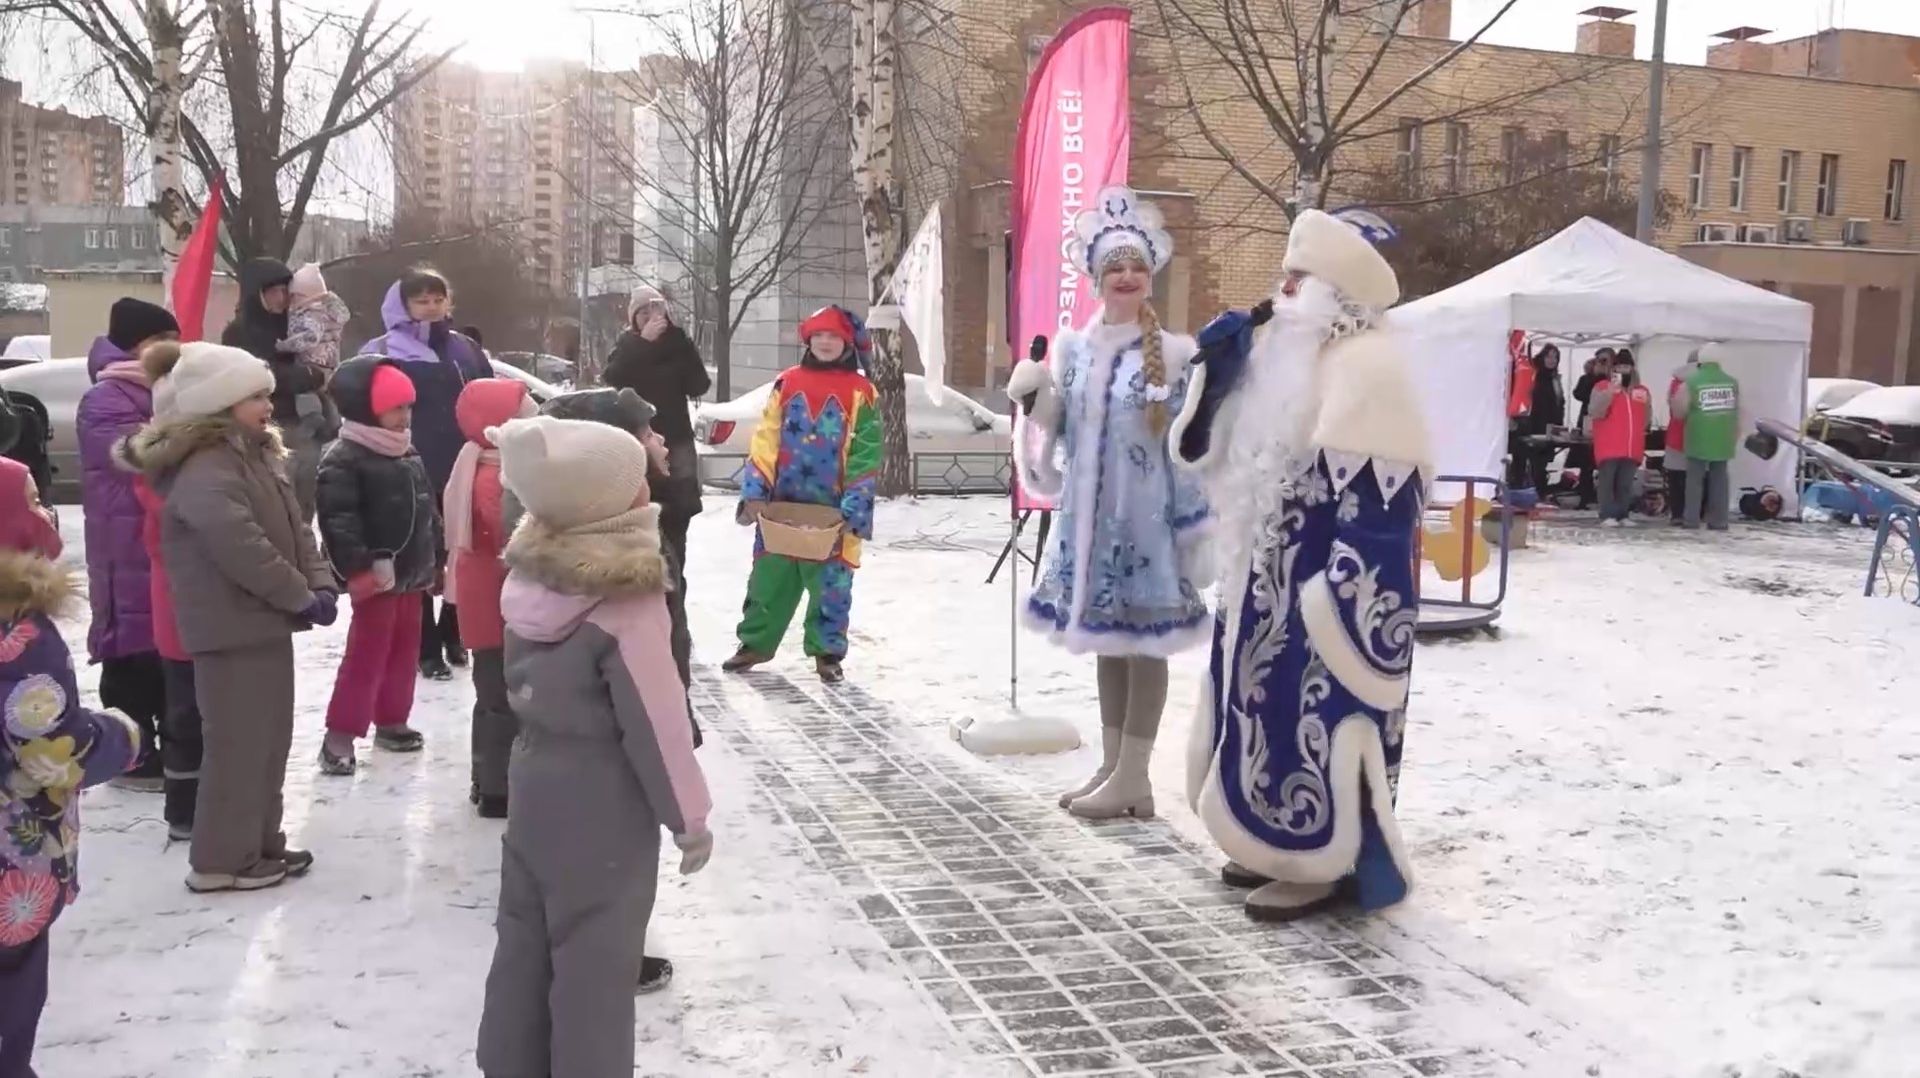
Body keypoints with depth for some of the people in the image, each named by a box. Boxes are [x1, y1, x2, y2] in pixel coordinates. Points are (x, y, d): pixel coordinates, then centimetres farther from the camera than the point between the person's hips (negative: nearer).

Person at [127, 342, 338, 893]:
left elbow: (294, 529, 13)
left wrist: (320, 583, -2)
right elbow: (241, 547, -27)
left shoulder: (258, 456, 15)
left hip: (265, 623, 10)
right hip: (232, 628, -10)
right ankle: (220, 859, 5)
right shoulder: (205, 470, -18)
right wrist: (301, 596, -19)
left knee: (270, 739, 15)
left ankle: (261, 845, 26)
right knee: (239, 743, -4)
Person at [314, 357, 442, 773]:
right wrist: (359, 569, -25)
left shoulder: (409, 455, 13)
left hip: (411, 573, 8)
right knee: (366, 655, -7)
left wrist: (433, 561, 18)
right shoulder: (343, 459, -14)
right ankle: (340, 735, 0)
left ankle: (391, 721, 29)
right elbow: (338, 520, -22)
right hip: (376, 576, -8)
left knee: (405, 650, 16)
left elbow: (428, 509, 20)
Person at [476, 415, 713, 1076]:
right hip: (604, 805, -7)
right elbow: (656, 723, -19)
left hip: (534, 783, 7)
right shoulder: (629, 603, -24)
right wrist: (689, 815, -7)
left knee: (524, 941, 18)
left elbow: (524, 679, 9)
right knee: (594, 960, 6)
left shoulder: (530, 580, -2)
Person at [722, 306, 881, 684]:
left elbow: (866, 457, -6)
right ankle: (755, 642, 26)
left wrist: (853, 509, -13)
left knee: (831, 583, 5)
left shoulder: (860, 393, -3)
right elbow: (765, 442, 4)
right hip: (781, 508, 3)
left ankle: (827, 651, 19)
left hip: (832, 513, -2)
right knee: (769, 577, 11)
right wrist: (755, 491, -5)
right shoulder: (787, 383, 5)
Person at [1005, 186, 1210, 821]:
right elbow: (1052, 433, 15)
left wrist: (1189, 524, -9)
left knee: (1143, 638, -1)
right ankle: (1110, 766, 22)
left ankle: (1133, 777, 5)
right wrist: (1033, 400, -6)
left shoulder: (1175, 354, -5)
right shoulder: (1072, 349, 9)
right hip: (1087, 512, 5)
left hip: (1145, 514, -5)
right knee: (1104, 637, 12)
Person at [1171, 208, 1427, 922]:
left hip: (1328, 586, -10)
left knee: (1323, 716, -3)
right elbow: (1206, 448, 16)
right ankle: (1288, 842, 27)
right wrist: (1222, 356, 5)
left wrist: (1339, 592, -25)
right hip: (1273, 579, 10)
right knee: (1278, 711, 15)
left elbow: (1377, 496, -22)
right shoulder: (1289, 354, 14)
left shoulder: (1368, 364, -15)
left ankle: (1331, 863, 7)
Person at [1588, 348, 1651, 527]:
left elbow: (1646, 418, 27)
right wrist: (1611, 390, -18)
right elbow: (1595, 412, -12)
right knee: (1607, 482, -8)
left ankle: (1622, 515, 12)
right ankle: (1607, 516, -8)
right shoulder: (1602, 387, 2)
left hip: (1632, 448, 4)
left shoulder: (1642, 391, 16)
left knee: (1626, 484, 7)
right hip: (1609, 447, -4)